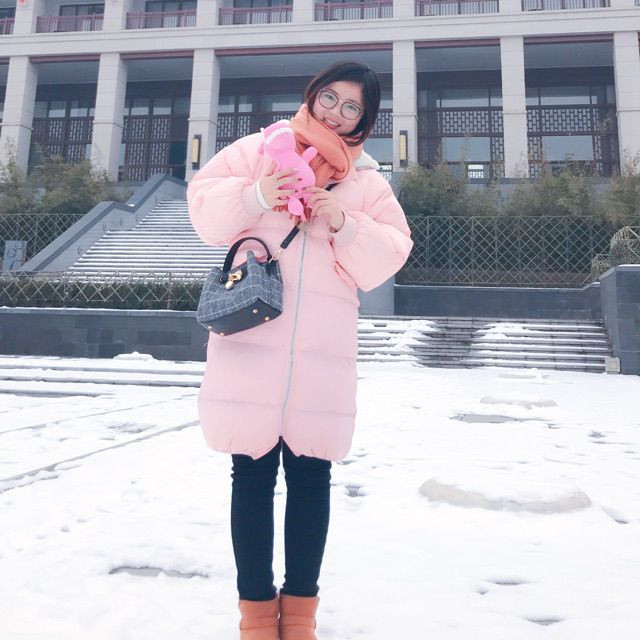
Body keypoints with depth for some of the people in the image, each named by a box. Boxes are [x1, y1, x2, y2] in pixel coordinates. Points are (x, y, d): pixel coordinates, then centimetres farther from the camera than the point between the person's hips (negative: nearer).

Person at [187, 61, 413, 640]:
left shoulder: (368, 182, 15)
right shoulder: (260, 150, 11)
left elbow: (388, 256, 8)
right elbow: (204, 207, 6)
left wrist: (345, 225, -9)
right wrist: (255, 195, -11)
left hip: (323, 348, 1)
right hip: (250, 337, -1)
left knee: (311, 473, 6)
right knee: (252, 471, 5)